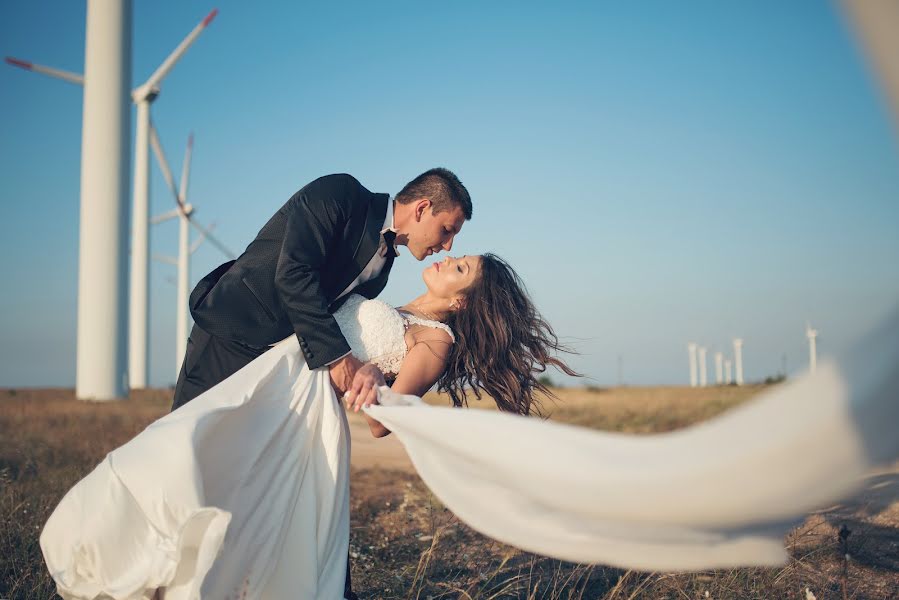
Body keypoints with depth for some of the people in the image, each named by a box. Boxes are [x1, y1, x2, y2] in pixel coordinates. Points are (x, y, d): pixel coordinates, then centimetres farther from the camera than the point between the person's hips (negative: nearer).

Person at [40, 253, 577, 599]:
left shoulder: (436, 338, 0)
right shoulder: (396, 316, 25)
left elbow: (381, 425, -14)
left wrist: (373, 400, -31)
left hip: (305, 401, -8)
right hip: (270, 380, 9)